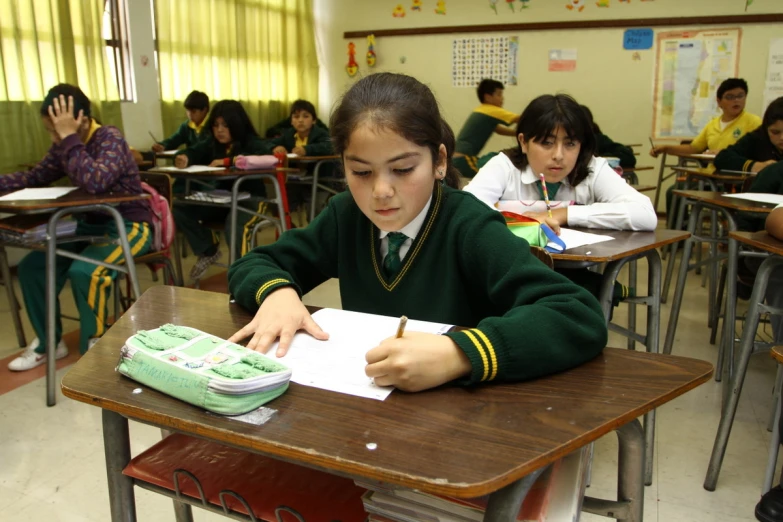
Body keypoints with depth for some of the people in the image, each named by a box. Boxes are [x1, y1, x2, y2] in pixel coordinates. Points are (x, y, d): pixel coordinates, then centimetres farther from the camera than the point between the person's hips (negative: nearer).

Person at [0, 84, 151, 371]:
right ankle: (49, 342, 16)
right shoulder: (64, 146, 4)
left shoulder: (110, 139, -20)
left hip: (128, 226, -8)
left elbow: (95, 182, -39)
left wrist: (69, 137, -32)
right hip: (90, 224, 8)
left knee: (83, 271, -30)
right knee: (32, 265, -1)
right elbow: (34, 177, 15)